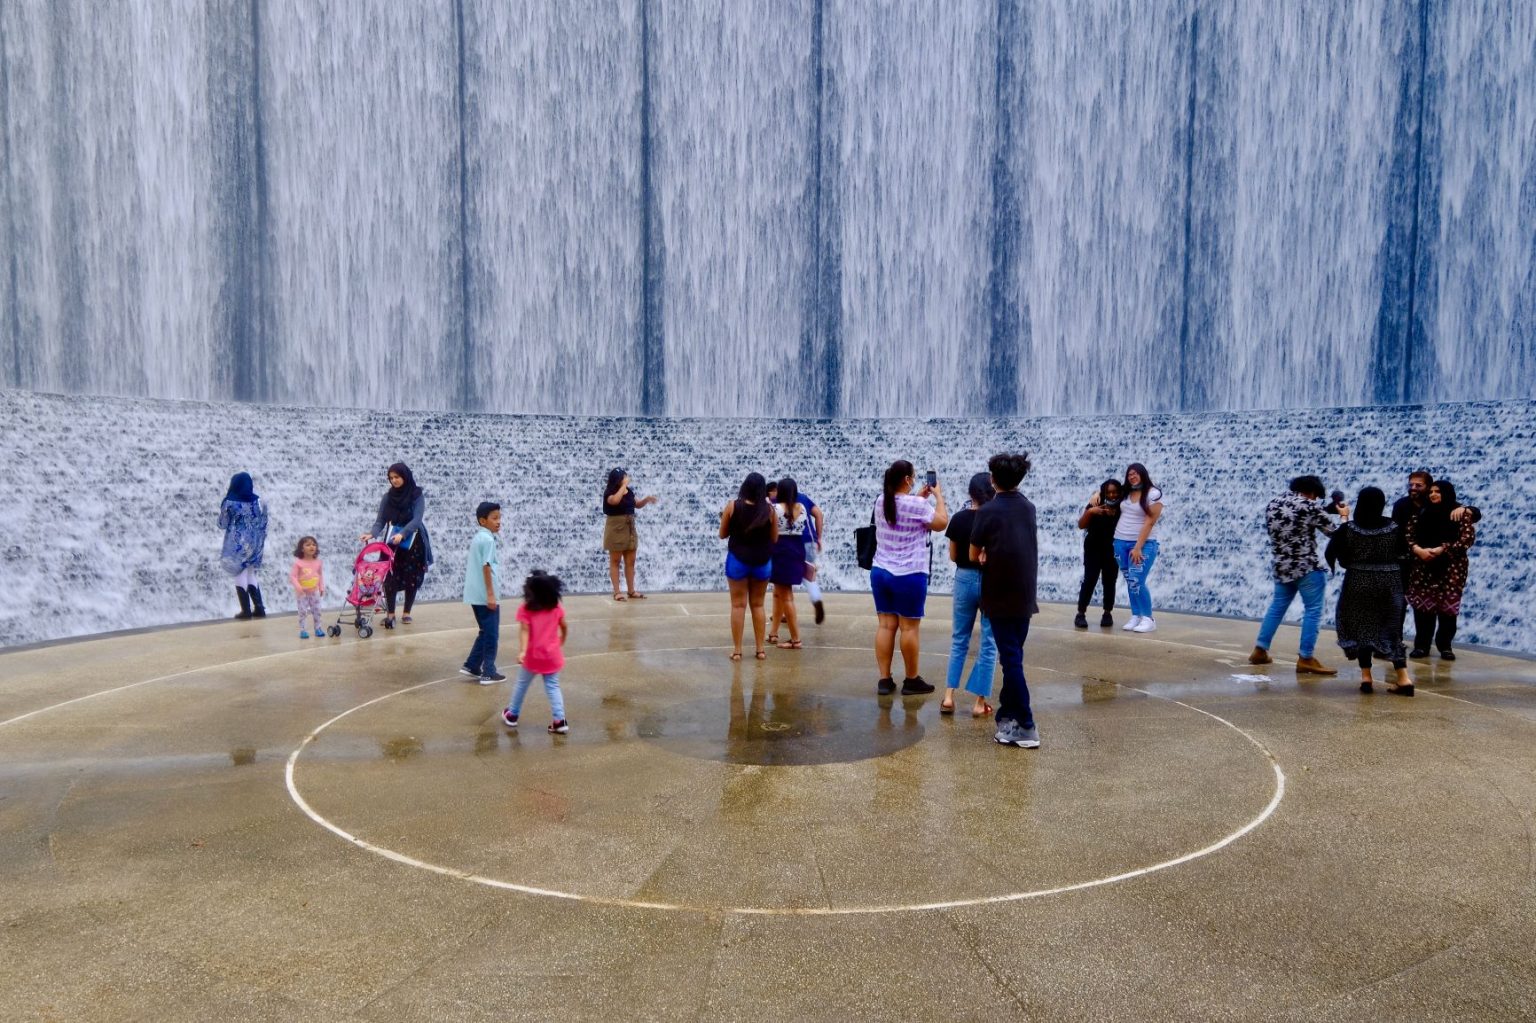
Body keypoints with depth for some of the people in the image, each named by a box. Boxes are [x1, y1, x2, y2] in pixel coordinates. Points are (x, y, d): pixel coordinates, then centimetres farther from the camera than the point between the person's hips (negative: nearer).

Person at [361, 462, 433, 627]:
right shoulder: (388, 496, 1)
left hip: (413, 541, -2)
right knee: (390, 577, -7)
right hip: (392, 542, 2)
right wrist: (372, 534, -23)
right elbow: (380, 520, -3)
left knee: (412, 577, 3)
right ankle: (390, 613, -1)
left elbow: (417, 519, -19)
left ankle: (407, 613, 15)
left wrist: (402, 534, -34)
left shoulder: (417, 495, -8)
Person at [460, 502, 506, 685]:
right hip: (485, 595, -9)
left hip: (475, 595, 9)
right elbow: (486, 567, -19)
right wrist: (491, 594, -19)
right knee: (491, 634, 0)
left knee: (485, 632, 20)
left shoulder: (477, 538, 15)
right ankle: (489, 673, 5)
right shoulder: (488, 539, -14)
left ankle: (471, 666, 21)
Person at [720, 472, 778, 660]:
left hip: (738, 560, -1)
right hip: (762, 562, 1)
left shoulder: (732, 506, -8)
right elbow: (774, 538, 2)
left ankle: (737, 650, 6)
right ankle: (760, 649, 16)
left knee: (738, 605, 5)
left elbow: (723, 534, 2)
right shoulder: (769, 509, -6)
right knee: (758, 605, 14)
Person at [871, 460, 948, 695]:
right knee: (909, 627, 3)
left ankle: (884, 680, 8)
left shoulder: (881, 502, 6)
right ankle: (912, 681, 12)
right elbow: (941, 523, -2)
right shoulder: (917, 505, -15)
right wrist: (938, 496, 8)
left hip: (880, 572, 6)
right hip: (908, 576, -6)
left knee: (886, 625, 7)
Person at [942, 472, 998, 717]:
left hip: (964, 579, 2)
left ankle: (949, 697, 10)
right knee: (989, 643, 7)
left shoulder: (959, 518, -3)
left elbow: (953, 556, 3)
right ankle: (980, 703, 8)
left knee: (959, 639, 15)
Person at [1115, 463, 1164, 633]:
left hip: (1143, 545, -6)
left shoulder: (1153, 494, -8)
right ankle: (1135, 617, 11)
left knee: (1136, 583, -15)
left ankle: (1148, 619, -6)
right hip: (1121, 543, 6)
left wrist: (1138, 547, -17)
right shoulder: (1126, 493, 9)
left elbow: (1149, 523, -13)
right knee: (1129, 583, 6)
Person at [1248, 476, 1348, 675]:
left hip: (1281, 567, 7)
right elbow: (1337, 532, -5)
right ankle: (1306, 659, 2)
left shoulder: (1272, 505, 8)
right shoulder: (1310, 507, -11)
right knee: (1313, 611, 1)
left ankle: (1260, 651, 22)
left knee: (1277, 607, 18)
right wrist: (1344, 515, 14)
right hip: (1308, 568, -7)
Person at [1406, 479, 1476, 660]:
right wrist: (1417, 549, -12)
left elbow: (1468, 537, -10)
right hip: (1423, 567, 3)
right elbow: (1409, 534, 7)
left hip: (1450, 567, -3)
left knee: (1447, 606, -1)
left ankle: (1445, 646, 10)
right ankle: (1421, 645, 8)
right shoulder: (1422, 513, 10)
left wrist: (1442, 549, -17)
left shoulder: (1460, 513, -1)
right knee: (1422, 605, 1)